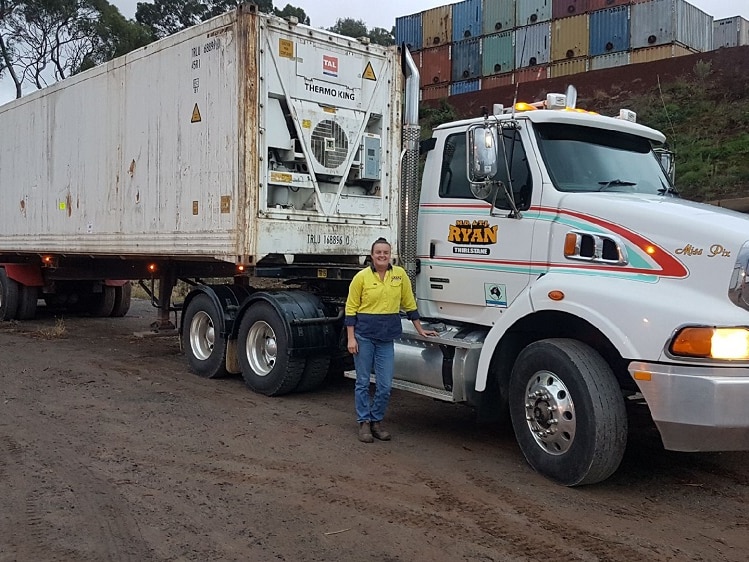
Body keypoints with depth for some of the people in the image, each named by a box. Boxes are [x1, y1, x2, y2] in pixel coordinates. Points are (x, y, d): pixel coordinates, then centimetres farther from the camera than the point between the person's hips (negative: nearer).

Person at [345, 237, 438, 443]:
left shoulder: (399, 274, 2)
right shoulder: (361, 277, -5)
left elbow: (409, 303, 11)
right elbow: (351, 309, -2)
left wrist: (420, 330, 13)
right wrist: (351, 338, -7)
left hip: (387, 337, 2)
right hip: (364, 335, -2)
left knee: (385, 385, 2)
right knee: (363, 382, 6)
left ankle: (376, 421, 20)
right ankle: (364, 423, 18)